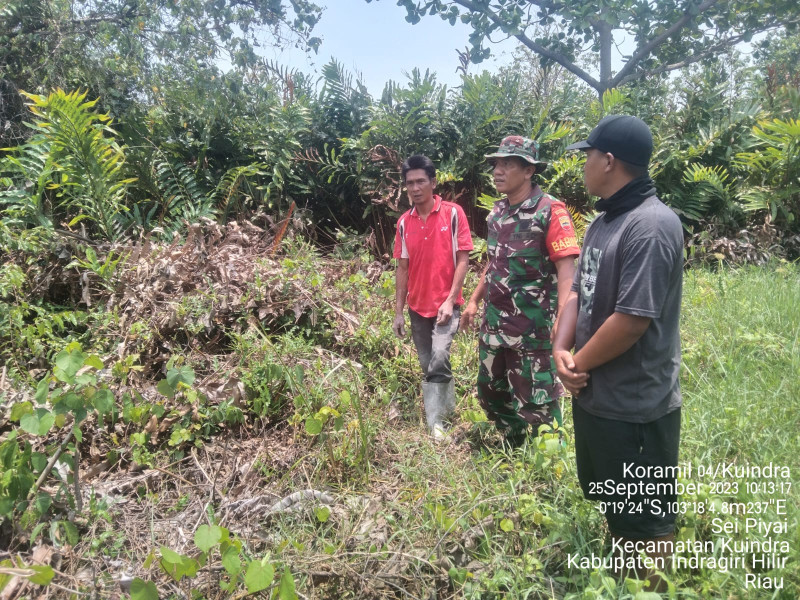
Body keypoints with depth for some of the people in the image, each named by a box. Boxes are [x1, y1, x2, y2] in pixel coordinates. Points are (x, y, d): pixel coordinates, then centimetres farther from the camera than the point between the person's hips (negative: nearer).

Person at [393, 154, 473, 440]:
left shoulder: (453, 213, -6)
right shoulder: (404, 222, 5)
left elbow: (463, 259, -7)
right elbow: (402, 268, 8)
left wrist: (450, 300, -14)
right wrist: (399, 312, 6)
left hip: (446, 304, -4)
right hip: (417, 307, 5)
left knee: (439, 359, -21)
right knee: (428, 367, 12)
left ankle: (436, 421, -10)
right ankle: (447, 408, 30)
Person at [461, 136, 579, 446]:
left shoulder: (550, 211, -14)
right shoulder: (498, 210, 9)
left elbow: (566, 269, -20)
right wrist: (474, 301, 21)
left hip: (532, 327, -8)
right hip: (493, 323, 8)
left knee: (536, 401, 3)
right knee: (490, 391, 19)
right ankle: (515, 448, 41)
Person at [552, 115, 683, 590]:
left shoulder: (652, 225, -21)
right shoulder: (603, 222, 8)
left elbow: (633, 318, -26)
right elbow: (578, 291, 9)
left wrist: (579, 364, -13)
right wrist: (562, 351, -7)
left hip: (635, 405, -9)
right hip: (594, 395, 9)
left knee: (646, 516, 11)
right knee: (613, 503, 26)